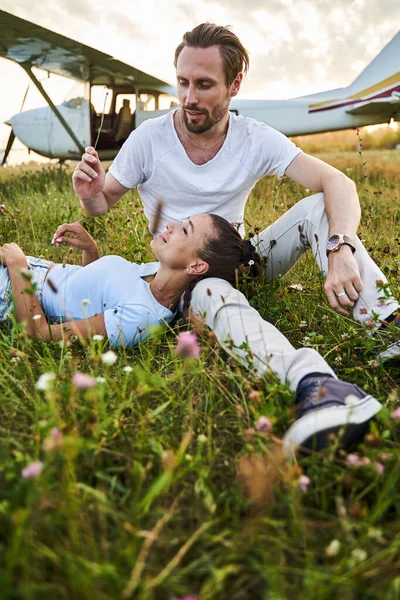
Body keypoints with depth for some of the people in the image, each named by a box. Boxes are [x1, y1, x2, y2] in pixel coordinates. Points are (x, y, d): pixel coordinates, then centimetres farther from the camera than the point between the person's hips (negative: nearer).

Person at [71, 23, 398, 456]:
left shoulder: (256, 140, -8)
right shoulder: (148, 139, -9)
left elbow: (339, 184, -17)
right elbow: (103, 204, 1)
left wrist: (340, 250, -37)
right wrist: (89, 192, -25)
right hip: (184, 275, -2)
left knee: (318, 207, -20)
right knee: (212, 293, -40)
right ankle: (314, 384, -61)